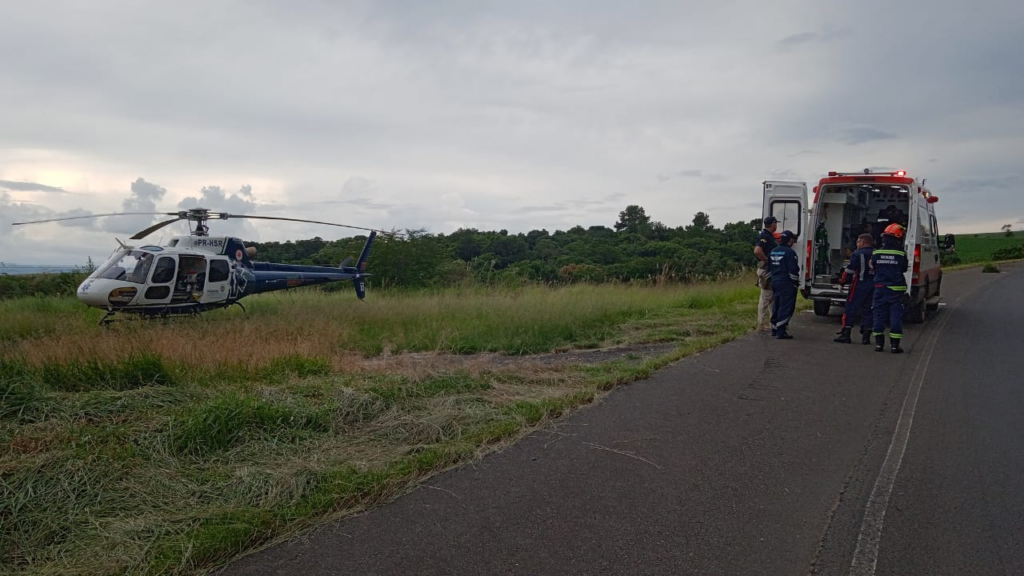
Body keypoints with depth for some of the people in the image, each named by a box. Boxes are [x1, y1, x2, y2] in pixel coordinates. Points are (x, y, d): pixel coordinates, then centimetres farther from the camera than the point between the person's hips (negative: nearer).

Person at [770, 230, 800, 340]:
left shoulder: (773, 251, 12)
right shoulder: (790, 252, -14)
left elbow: (770, 267, 19)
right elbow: (793, 270, -17)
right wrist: (796, 282, -5)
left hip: (775, 282, 8)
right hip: (786, 284, -8)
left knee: (777, 306, 17)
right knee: (786, 308, -6)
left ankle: (775, 328, 23)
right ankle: (781, 332, -10)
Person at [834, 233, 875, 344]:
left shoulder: (857, 254, -9)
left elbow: (850, 270, -12)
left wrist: (842, 282, -4)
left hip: (859, 285, -6)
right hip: (874, 286, 6)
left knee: (851, 309, -2)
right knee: (867, 310, 12)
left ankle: (846, 334, -4)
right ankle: (866, 336, 11)